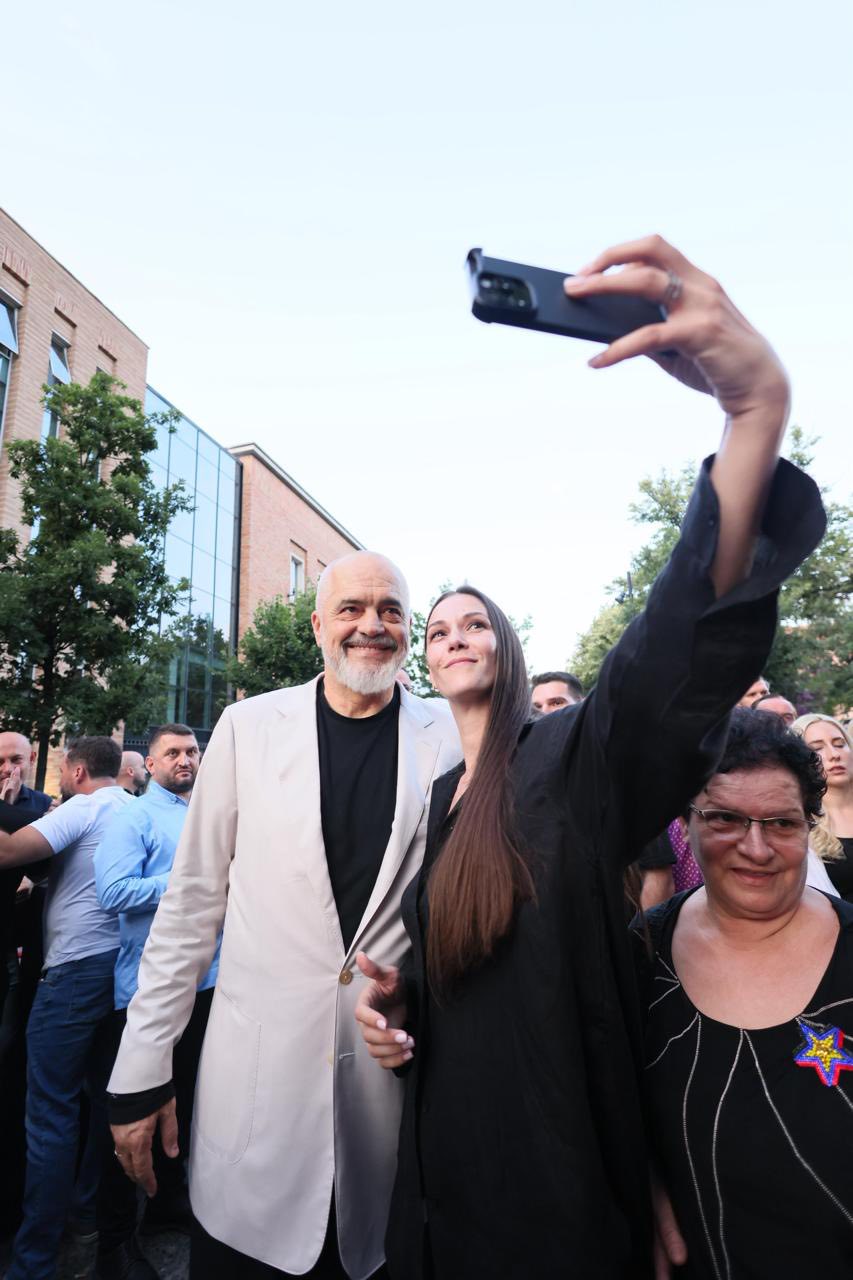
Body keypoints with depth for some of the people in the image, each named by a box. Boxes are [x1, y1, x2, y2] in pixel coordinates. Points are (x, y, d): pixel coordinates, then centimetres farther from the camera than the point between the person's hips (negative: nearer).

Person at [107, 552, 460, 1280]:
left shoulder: (450, 739, -4)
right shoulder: (251, 727, -3)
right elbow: (192, 902, 0)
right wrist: (143, 1069, 1)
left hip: (396, 1073, 1)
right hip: (258, 1068, 0)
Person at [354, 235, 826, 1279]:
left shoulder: (573, 756, -15)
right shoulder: (434, 796, 4)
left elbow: (683, 649, -35)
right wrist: (393, 1002, -7)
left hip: (558, 1160, -5)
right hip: (445, 1145, 6)